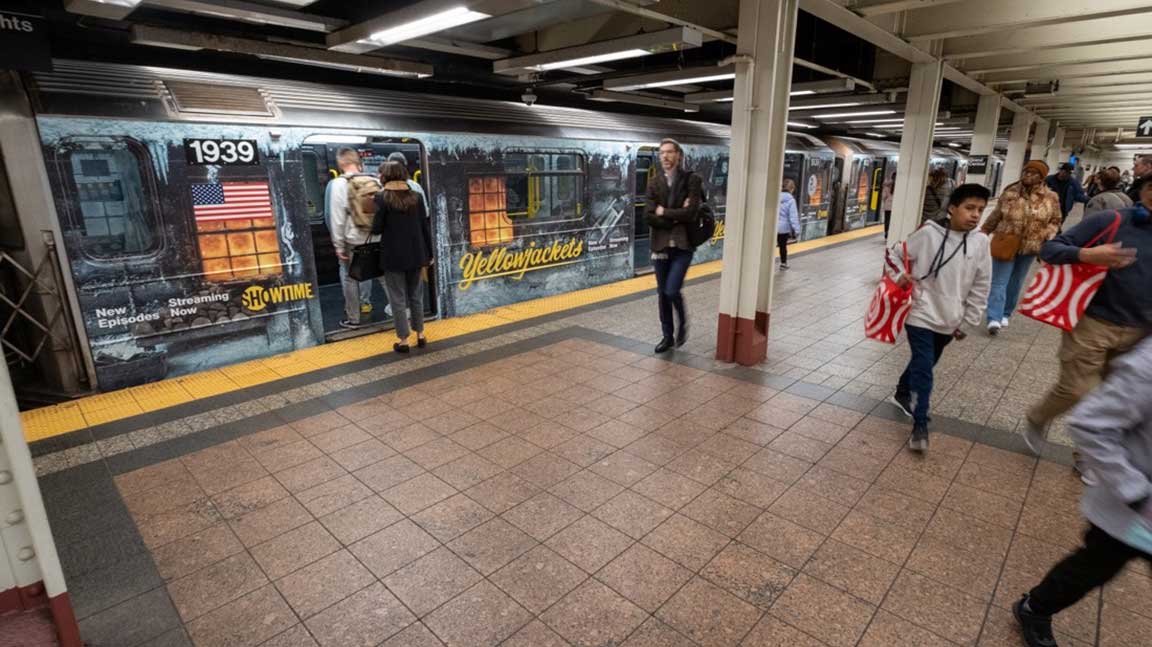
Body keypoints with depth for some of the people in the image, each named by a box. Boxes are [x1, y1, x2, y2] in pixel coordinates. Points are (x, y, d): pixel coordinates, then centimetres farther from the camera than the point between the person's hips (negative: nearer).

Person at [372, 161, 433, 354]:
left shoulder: (382, 197, -8)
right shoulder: (416, 197, 4)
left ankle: (403, 340, 9)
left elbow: (377, 229, -10)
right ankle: (420, 335, 22)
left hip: (393, 256, -4)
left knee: (398, 299, 4)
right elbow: (425, 227, 3)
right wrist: (428, 255, 8)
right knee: (416, 296, 16)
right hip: (416, 254, 4)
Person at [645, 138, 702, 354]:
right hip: (660, 246, 4)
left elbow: (691, 213, -16)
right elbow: (648, 216, -6)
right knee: (662, 293, 9)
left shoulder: (692, 180, -4)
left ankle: (683, 322, 19)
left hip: (682, 246, -4)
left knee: (672, 291, -12)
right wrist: (676, 217, -12)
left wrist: (664, 212, -7)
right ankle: (668, 336, 23)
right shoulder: (654, 183, 6)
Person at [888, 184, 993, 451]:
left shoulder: (980, 242, -2)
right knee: (923, 369, -8)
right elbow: (894, 254, 3)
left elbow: (980, 287, 5)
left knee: (924, 363, 19)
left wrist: (968, 322, 6)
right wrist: (899, 276, -14)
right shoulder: (928, 233, -11)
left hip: (949, 320, 4)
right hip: (921, 314, -4)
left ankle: (903, 394, 44)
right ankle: (920, 425, -1)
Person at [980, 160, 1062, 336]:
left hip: (1029, 248, 2)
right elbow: (996, 215, 8)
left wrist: (1048, 235, -10)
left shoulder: (1050, 198, -1)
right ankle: (994, 319, -13)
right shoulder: (1010, 192, -3)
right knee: (999, 282, -7)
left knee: (1016, 282, 13)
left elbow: (1055, 221, 8)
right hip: (1005, 245, -2)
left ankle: (1005, 314, 27)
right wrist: (983, 231, 14)